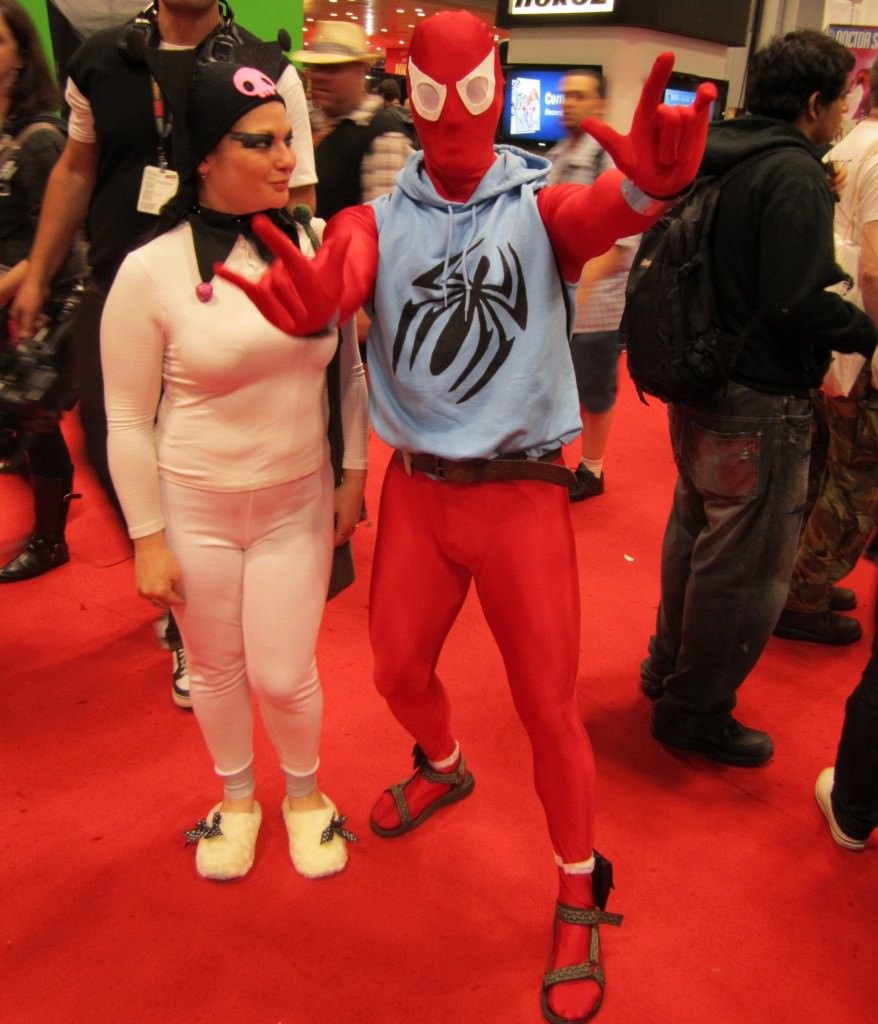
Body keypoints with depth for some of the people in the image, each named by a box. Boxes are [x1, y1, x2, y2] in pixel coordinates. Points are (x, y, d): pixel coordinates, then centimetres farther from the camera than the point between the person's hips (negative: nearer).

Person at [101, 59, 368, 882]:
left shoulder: (314, 248, -5)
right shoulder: (151, 271, -12)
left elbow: (349, 368, 6)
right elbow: (127, 421, -8)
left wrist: (353, 474, 6)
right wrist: (147, 538, -7)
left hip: (298, 504, 1)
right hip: (194, 510, -1)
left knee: (283, 675, 6)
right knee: (216, 669, 16)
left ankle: (303, 794, 38)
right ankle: (236, 799, 45)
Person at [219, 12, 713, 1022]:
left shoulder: (538, 205, -4)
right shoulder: (379, 219, 1)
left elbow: (601, 211, -28)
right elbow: (343, 273, -22)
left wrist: (649, 181, -52)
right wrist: (300, 292, -47)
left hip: (521, 493, -3)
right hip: (415, 491, 3)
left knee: (548, 708, 3)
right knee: (398, 669, 17)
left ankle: (579, 896, 29)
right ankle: (442, 768, 52)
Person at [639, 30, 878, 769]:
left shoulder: (719, 162, 9)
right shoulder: (794, 173, -17)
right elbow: (799, 303, -23)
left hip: (699, 386, 9)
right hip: (761, 403, -9)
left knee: (695, 534, 23)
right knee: (748, 567, 4)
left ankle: (671, 667, 40)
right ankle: (697, 712, 19)